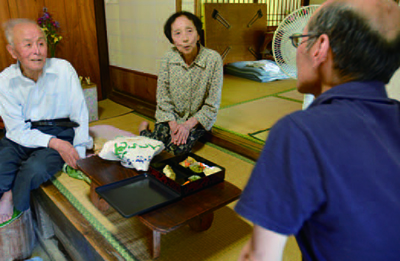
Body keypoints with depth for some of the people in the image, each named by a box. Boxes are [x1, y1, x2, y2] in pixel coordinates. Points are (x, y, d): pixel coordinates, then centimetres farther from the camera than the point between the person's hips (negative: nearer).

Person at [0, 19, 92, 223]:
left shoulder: (63, 70, -8)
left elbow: (80, 115, -3)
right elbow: (17, 130, -7)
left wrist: (78, 154, -7)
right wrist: (54, 143, -22)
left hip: (60, 132, -1)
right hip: (21, 138, 2)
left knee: (35, 169, -29)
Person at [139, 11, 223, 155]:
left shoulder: (213, 59, -19)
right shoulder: (169, 58, -13)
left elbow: (212, 104, -13)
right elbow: (163, 97, -5)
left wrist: (188, 125, -20)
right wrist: (173, 124, -16)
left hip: (199, 117, -1)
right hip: (171, 116, 2)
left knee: (179, 147, -24)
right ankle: (144, 129, 18)